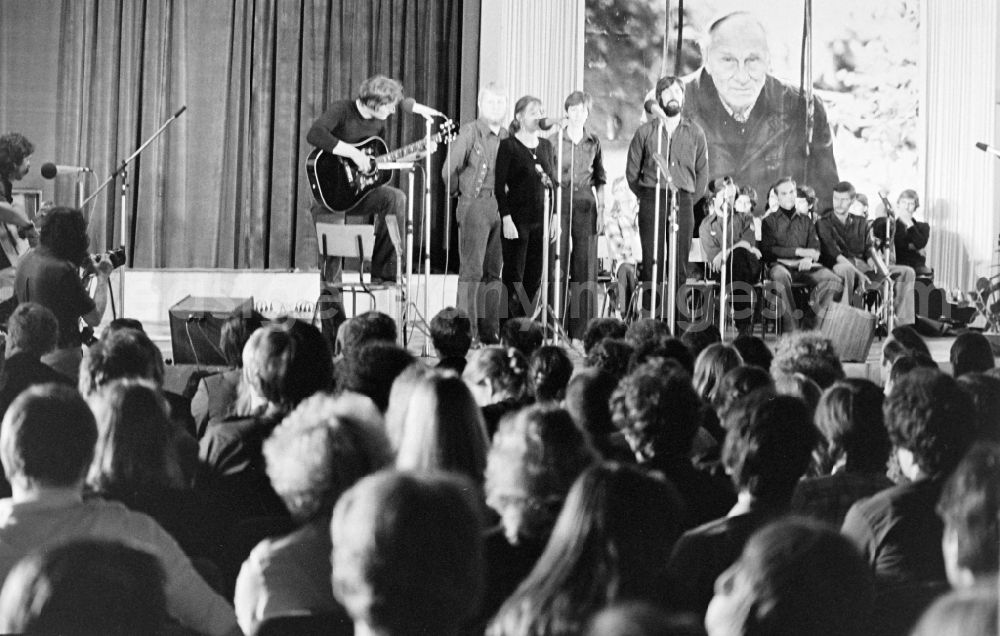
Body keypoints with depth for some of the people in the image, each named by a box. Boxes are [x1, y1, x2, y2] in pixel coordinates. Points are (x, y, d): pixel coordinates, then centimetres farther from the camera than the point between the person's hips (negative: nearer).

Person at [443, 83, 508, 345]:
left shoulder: (506, 136, 13)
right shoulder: (470, 132, -6)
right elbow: (449, 170, -6)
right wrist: (461, 192, 4)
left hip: (499, 207, 6)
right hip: (475, 205, -6)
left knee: (493, 271, 8)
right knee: (472, 271, -8)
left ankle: (489, 330, 13)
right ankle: (467, 331, -7)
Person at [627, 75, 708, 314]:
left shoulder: (695, 132, 10)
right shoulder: (646, 131, 6)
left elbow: (702, 173, 14)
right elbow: (631, 171, 11)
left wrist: (689, 200, 9)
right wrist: (646, 196, 8)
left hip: (683, 203, 1)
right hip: (651, 202, -1)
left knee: (680, 265, -2)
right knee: (652, 262, -5)